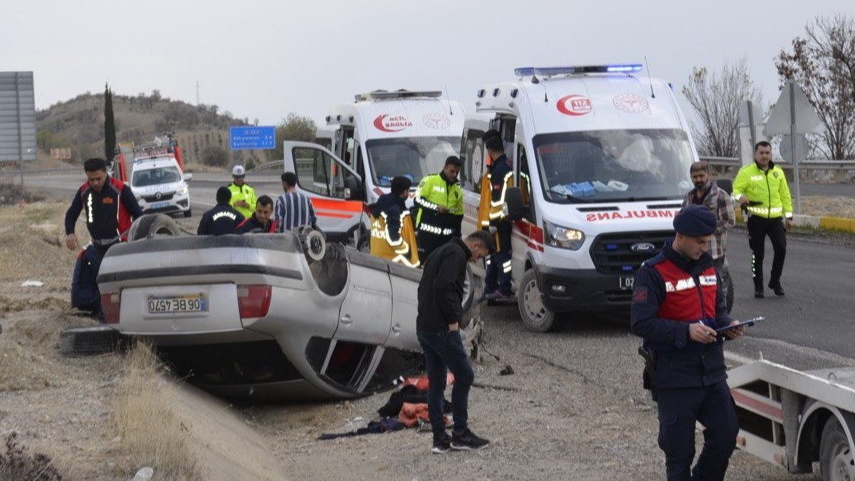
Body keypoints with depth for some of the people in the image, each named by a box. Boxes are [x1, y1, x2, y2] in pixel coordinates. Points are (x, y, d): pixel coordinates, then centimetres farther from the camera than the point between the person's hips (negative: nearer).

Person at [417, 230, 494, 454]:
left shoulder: (440, 253, 22)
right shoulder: (456, 254, -10)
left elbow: (425, 287, 23)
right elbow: (443, 287, -24)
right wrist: (453, 319, -16)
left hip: (424, 327, 10)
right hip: (441, 329, -10)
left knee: (436, 383, 10)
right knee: (464, 376, -2)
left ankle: (439, 439, 11)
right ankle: (460, 433, 2)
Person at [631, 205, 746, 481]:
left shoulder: (707, 266, 11)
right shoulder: (653, 272, -11)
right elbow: (641, 324, -18)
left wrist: (728, 325, -1)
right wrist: (686, 331, -26)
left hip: (712, 372, 6)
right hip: (674, 378, -6)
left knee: (725, 434, 6)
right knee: (679, 450, 1)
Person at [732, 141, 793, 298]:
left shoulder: (778, 172, 12)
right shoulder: (746, 172, 0)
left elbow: (785, 195, 16)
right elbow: (735, 189, -5)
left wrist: (788, 215, 12)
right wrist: (740, 197, -28)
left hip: (775, 218, 3)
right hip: (756, 218, -3)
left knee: (781, 248, -7)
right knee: (757, 253, 3)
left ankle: (775, 281, 12)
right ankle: (758, 286, 15)